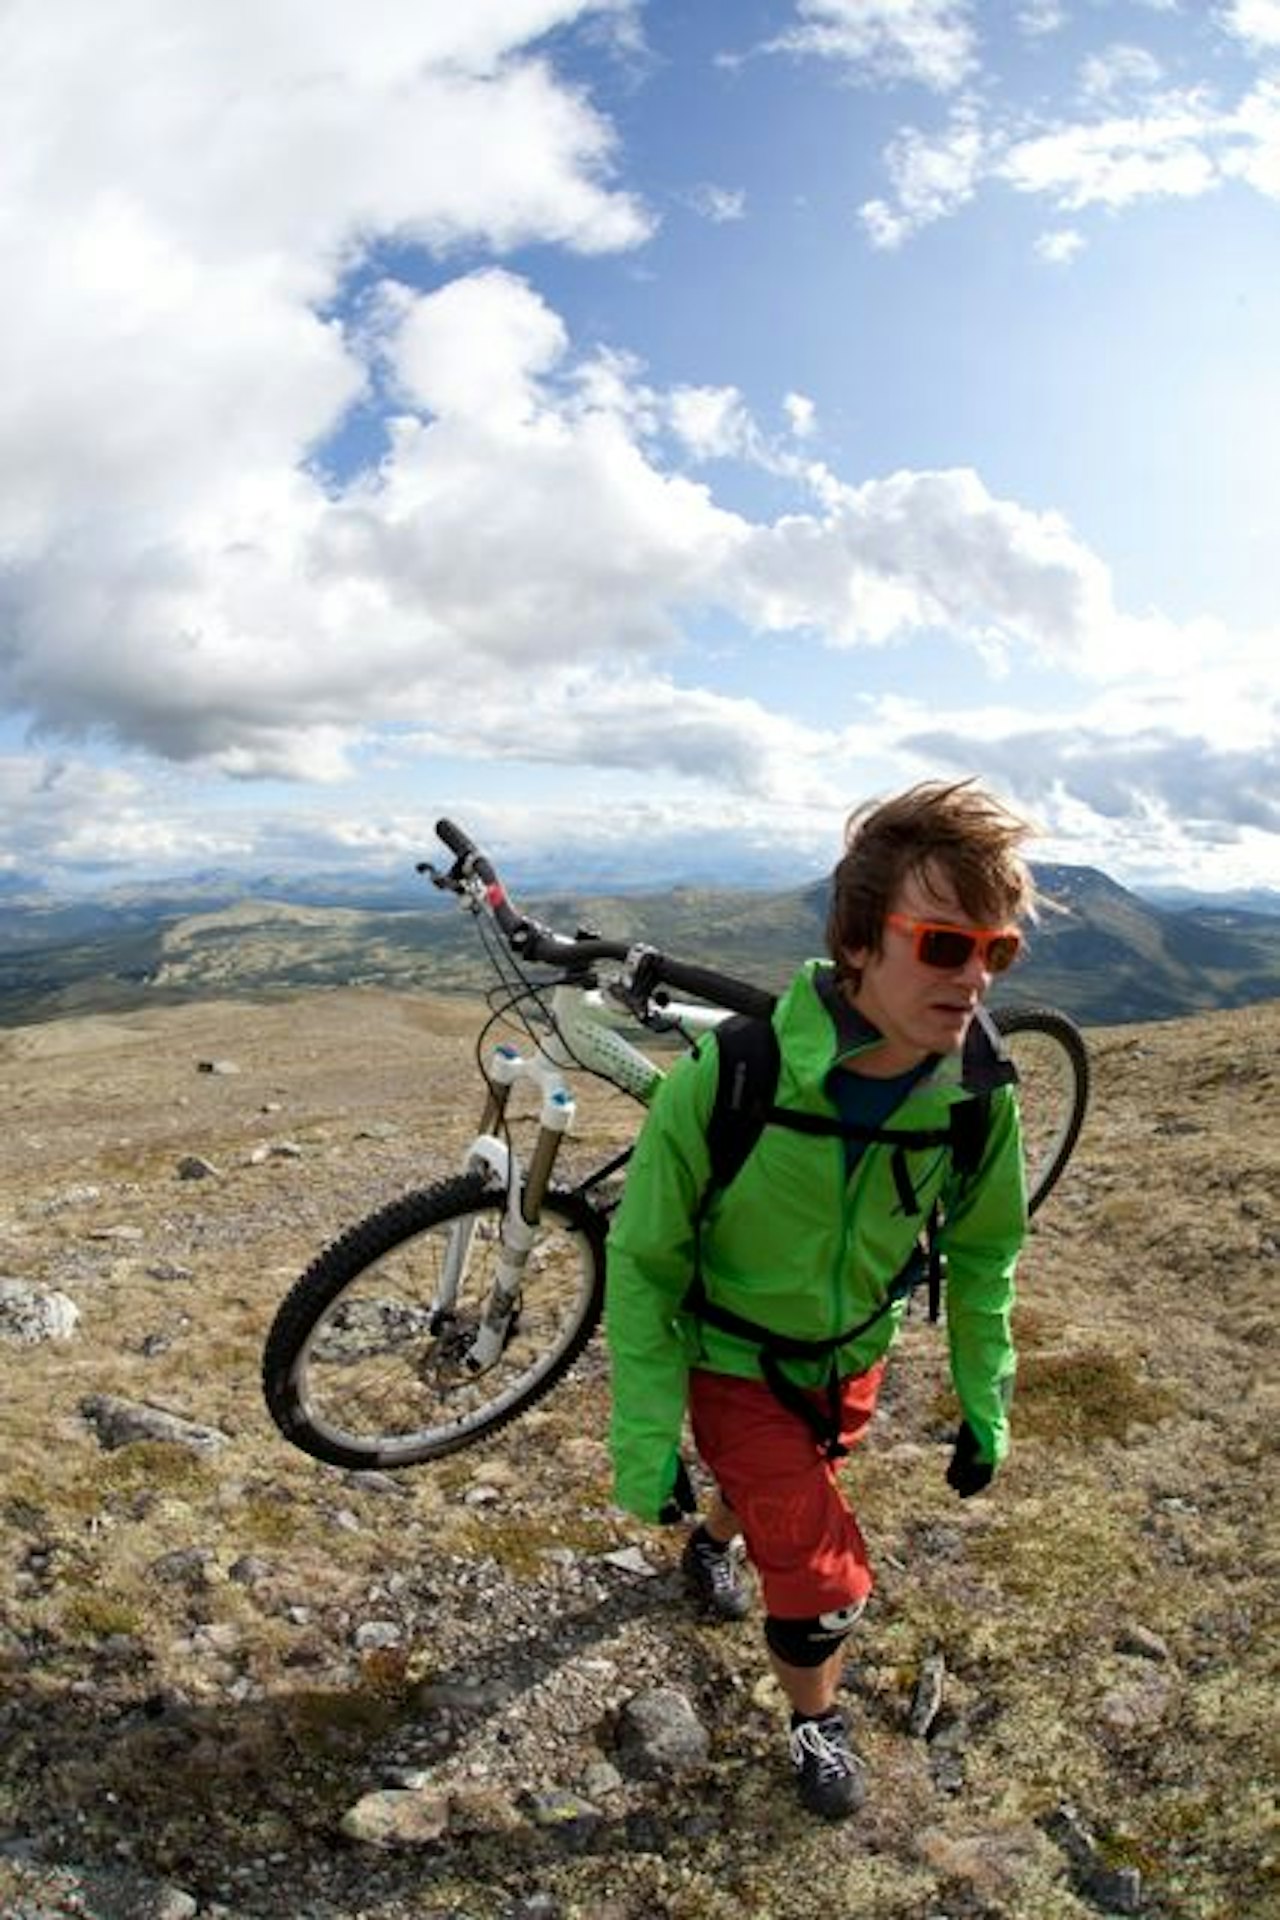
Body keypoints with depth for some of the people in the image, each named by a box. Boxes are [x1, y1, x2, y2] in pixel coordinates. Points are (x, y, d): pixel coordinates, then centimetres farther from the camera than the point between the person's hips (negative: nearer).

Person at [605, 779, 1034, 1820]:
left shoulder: (980, 1091, -25)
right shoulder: (727, 1080, -37)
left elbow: (982, 1251, -4)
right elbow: (643, 1263, -22)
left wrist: (985, 1404, 2)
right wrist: (646, 1443, -18)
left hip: (854, 1353, 4)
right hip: (736, 1360, -4)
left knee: (786, 1495, 28)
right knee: (824, 1578, -3)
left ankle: (716, 1542, 64)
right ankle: (817, 1723, 31)